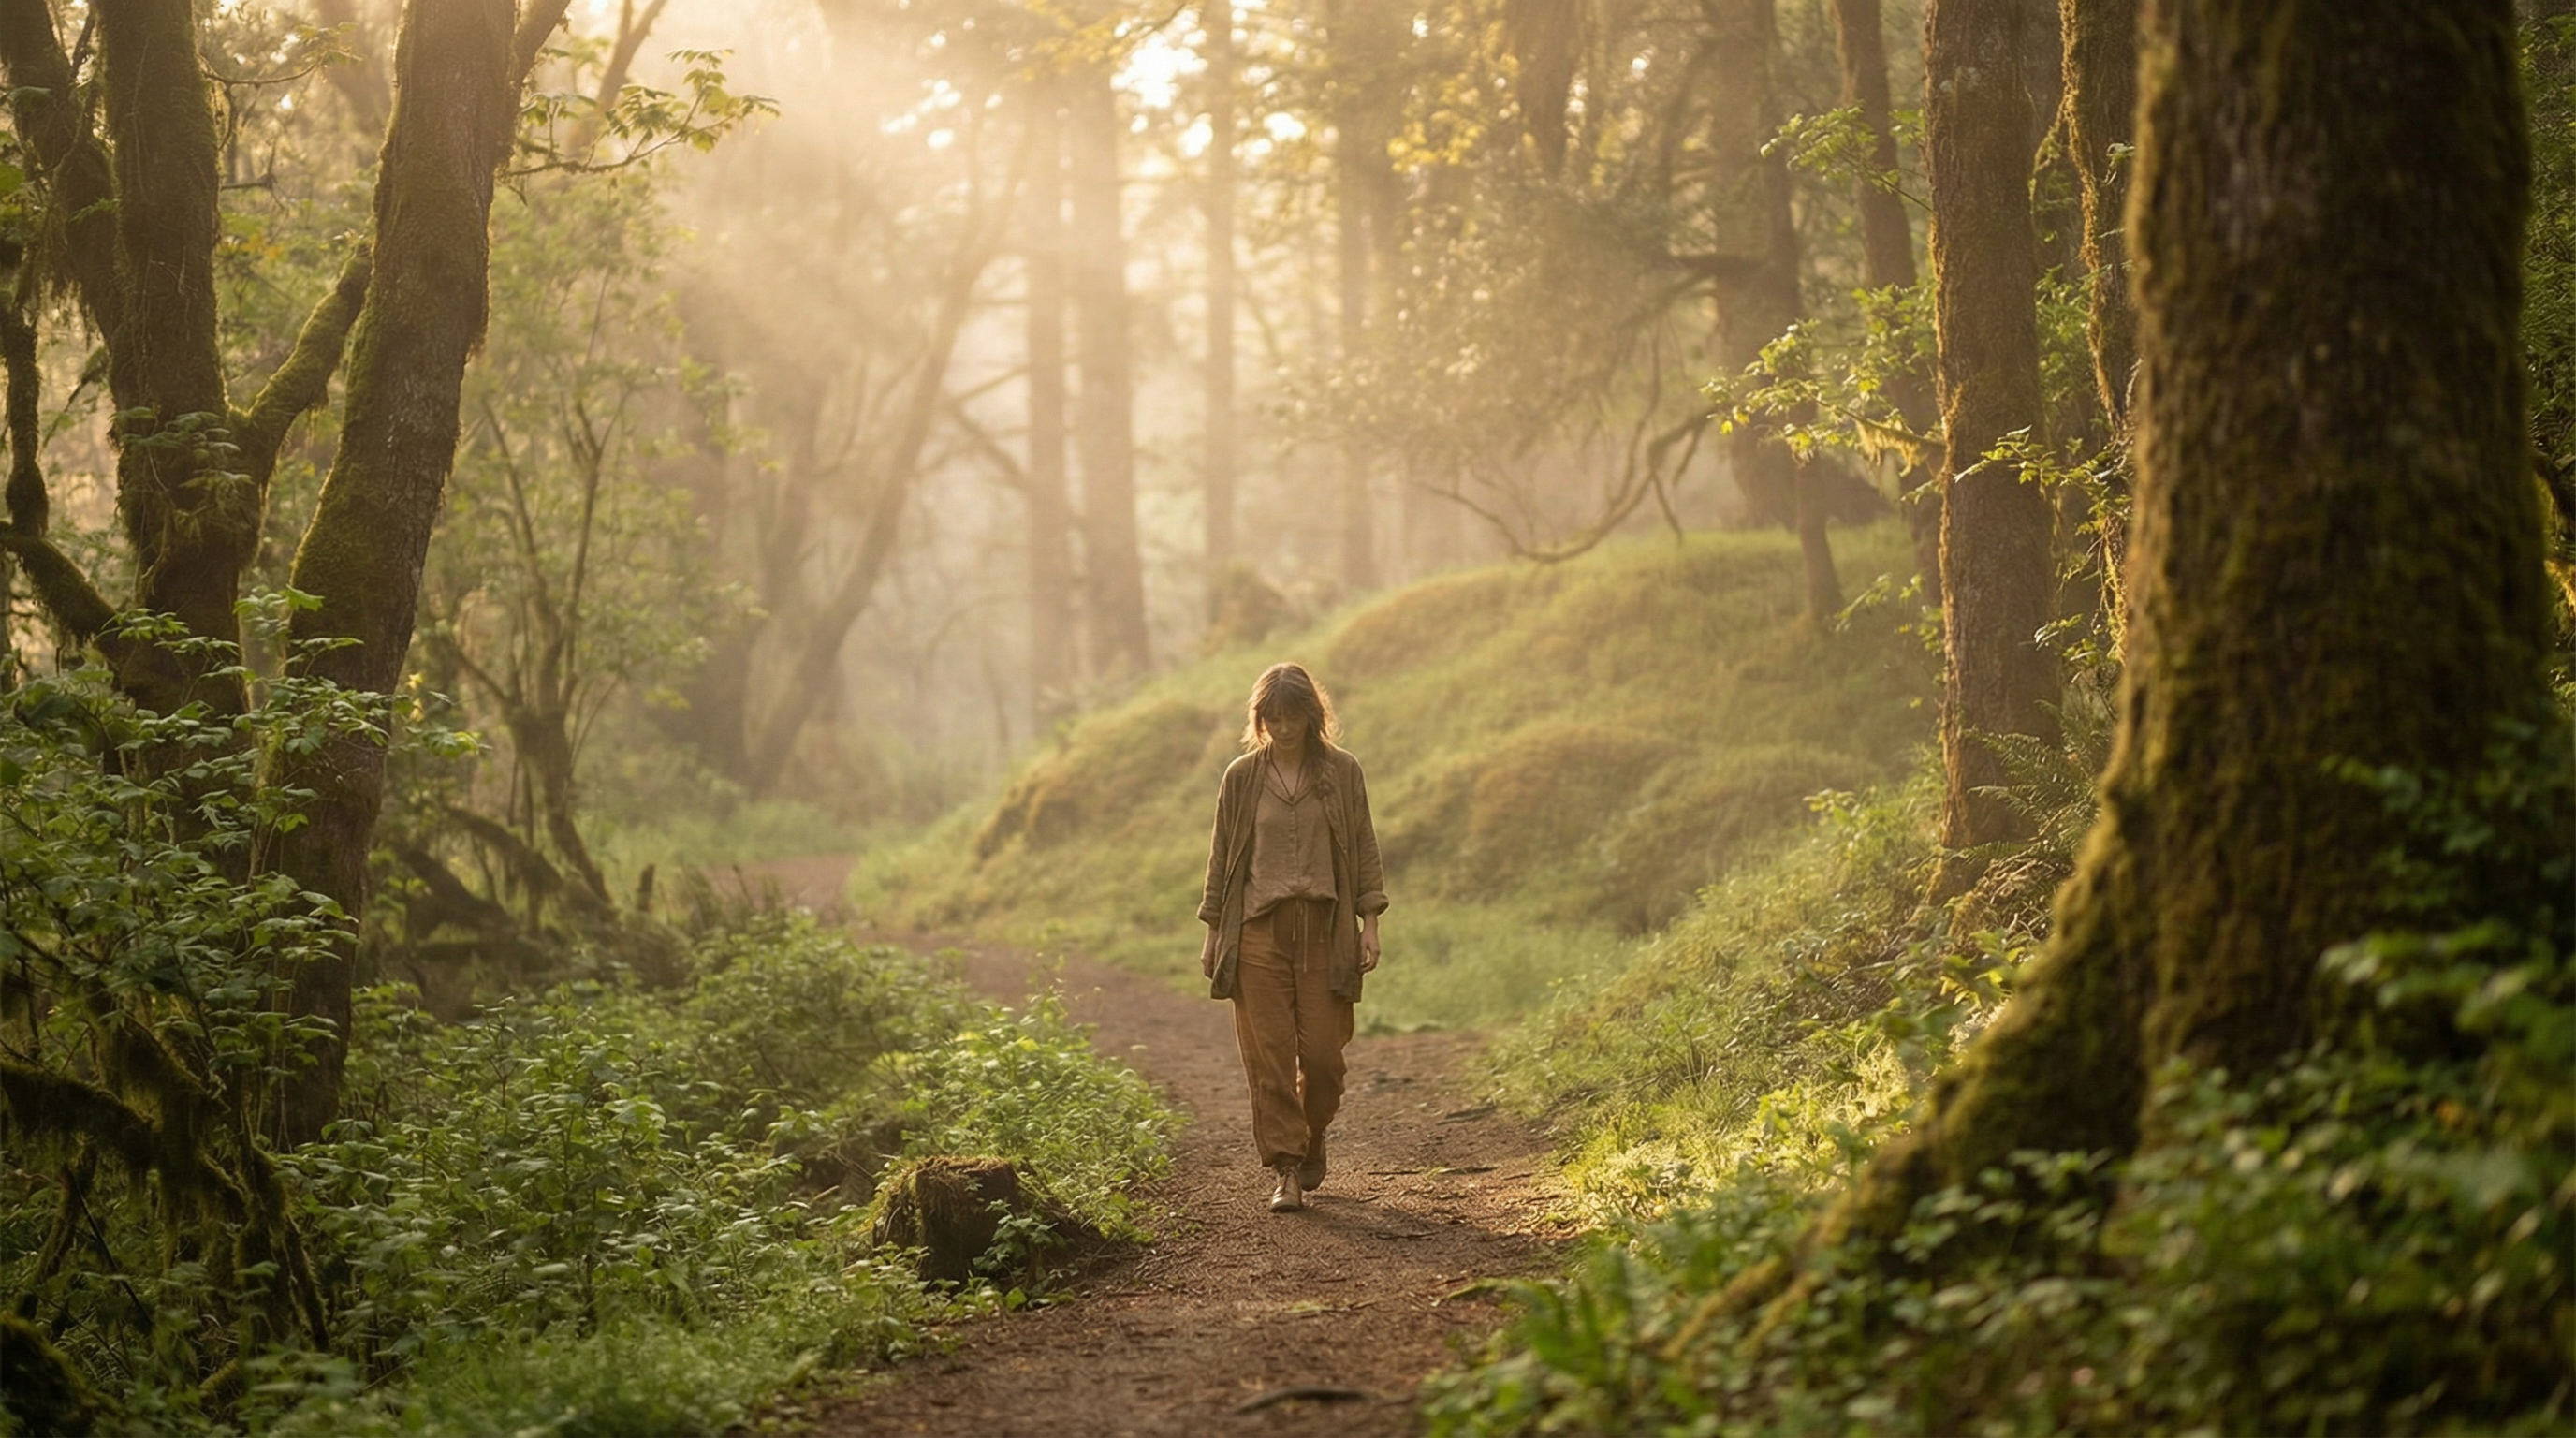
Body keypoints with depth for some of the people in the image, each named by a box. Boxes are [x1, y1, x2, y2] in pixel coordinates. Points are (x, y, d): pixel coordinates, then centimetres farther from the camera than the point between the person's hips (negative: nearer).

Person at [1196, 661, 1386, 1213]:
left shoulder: (1342, 772, 4)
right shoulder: (1242, 777, 5)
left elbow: (1363, 851, 6)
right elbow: (1222, 858, 9)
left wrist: (1370, 924, 0)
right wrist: (1212, 933, 8)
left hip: (1324, 928, 0)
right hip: (1259, 930, 0)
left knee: (1322, 1053, -1)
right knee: (1268, 1055, -5)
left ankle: (1312, 1142, 27)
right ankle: (1287, 1171, 0)